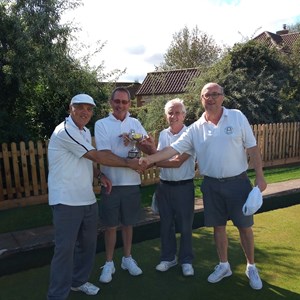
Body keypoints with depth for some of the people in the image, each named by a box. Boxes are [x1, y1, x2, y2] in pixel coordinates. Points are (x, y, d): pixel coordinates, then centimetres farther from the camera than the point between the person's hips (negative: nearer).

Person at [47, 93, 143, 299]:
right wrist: (128, 163, -9)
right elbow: (97, 156, -17)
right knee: (65, 248, -2)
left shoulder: (85, 131, 13)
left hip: (88, 199, 9)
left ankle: (79, 281, 36)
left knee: (88, 243, 17)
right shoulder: (65, 131, -17)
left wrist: (100, 175, 3)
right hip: (67, 201, -9)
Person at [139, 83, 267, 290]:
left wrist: (259, 176, -7)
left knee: (244, 225, 9)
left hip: (238, 182, -2)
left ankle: (251, 267, 31)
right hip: (212, 184, 2)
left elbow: (252, 148, -3)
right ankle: (224, 265, 34)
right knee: (218, 226, 13)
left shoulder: (237, 117, -4)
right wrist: (150, 159, -16)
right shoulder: (196, 128, 0)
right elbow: (174, 149, -5)